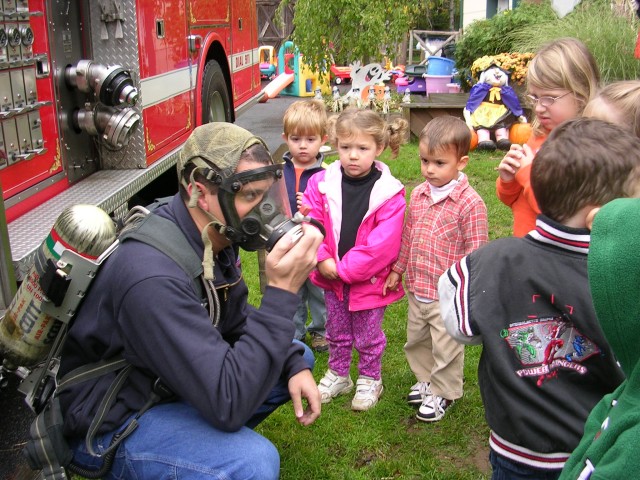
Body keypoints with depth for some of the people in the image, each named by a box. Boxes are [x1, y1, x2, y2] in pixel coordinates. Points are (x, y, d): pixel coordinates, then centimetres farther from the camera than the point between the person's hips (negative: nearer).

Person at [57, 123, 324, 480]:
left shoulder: (213, 241, -7)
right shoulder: (153, 274, -35)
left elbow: (238, 321, 8)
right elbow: (228, 402, -35)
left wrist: (295, 364, -7)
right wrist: (283, 292, -37)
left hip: (166, 382, 9)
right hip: (109, 426, -8)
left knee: (298, 357, 10)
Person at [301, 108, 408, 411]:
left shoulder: (389, 193, -18)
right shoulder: (321, 183, -9)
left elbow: (383, 243, -21)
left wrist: (345, 269, -21)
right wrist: (323, 261, -17)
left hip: (369, 280, -3)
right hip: (332, 276, 3)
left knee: (368, 336, 16)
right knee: (337, 332, 22)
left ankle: (370, 379, 38)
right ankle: (338, 375, 43)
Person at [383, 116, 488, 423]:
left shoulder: (470, 203, -19)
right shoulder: (418, 194, 2)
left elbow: (475, 253, -16)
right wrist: (397, 270, 15)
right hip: (417, 290, 7)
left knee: (446, 348, 11)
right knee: (416, 341, 23)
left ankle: (443, 393, 33)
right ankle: (426, 380, 46)